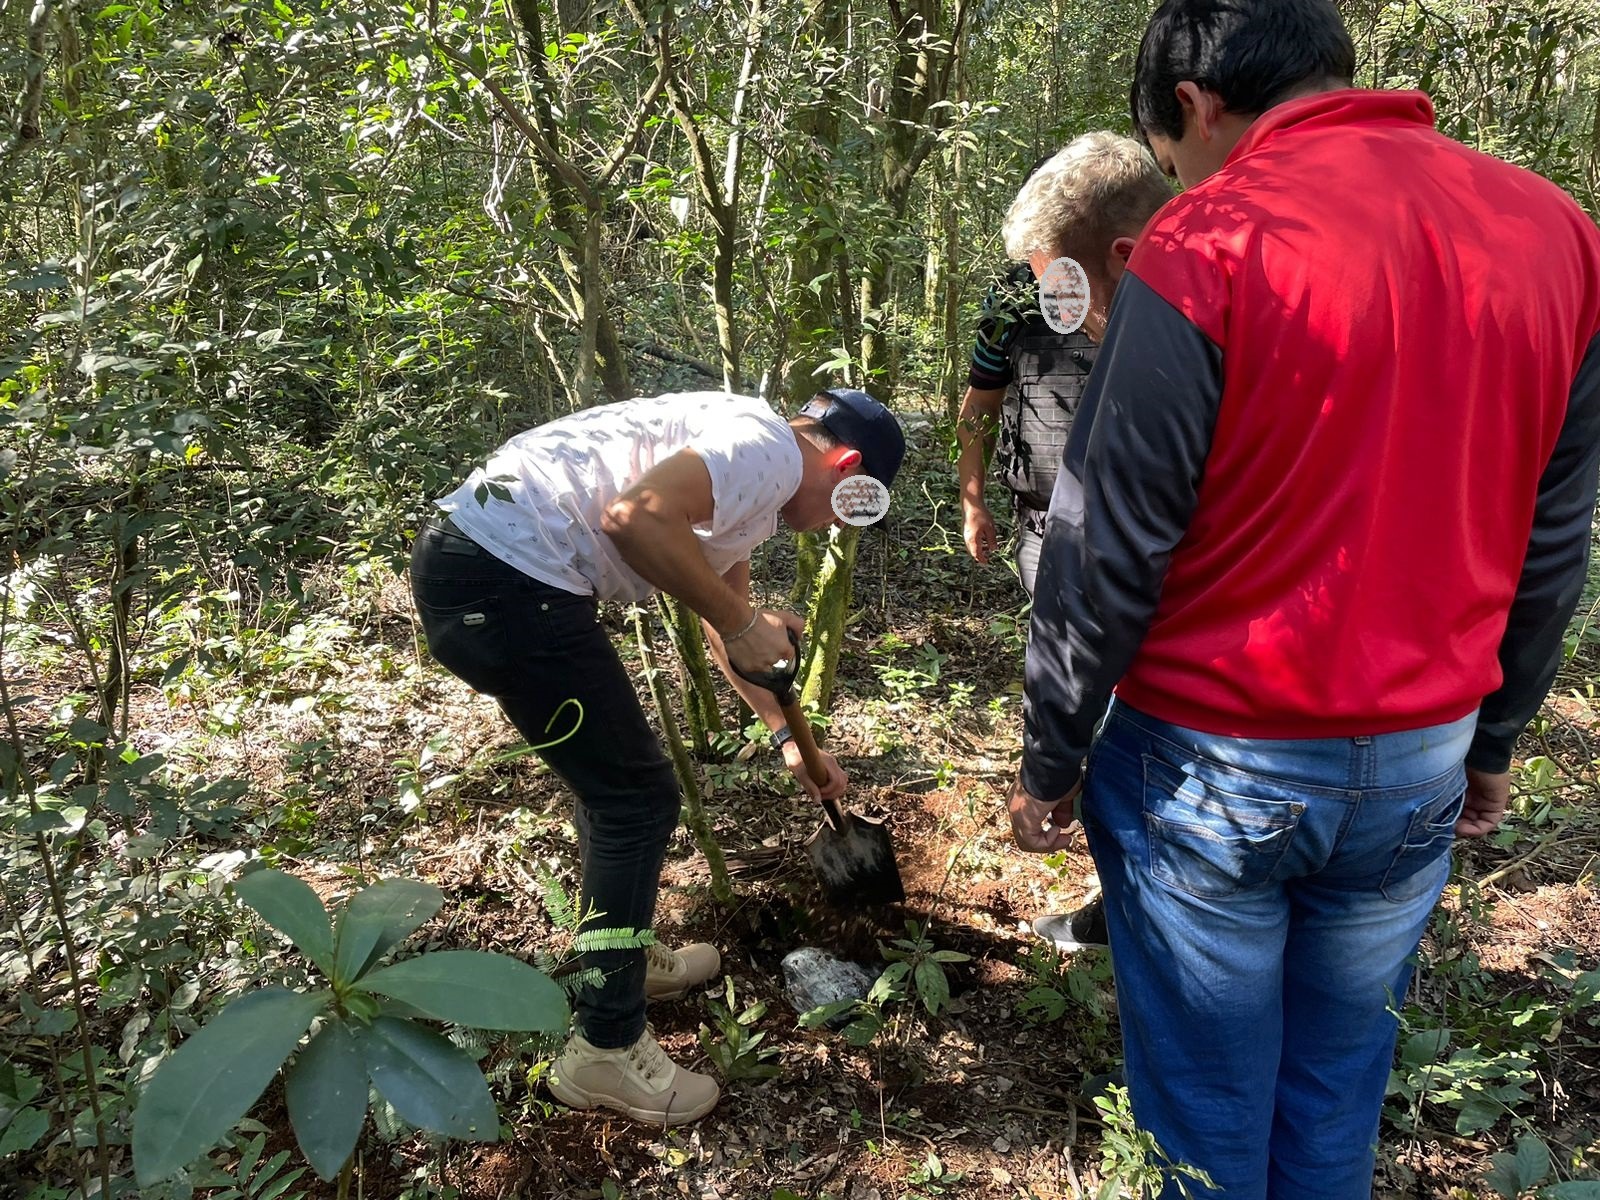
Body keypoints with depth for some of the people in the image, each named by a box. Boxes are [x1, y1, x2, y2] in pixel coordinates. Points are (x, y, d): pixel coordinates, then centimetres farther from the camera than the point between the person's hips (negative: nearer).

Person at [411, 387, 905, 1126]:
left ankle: (624, 960, 42)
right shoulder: (772, 447, -7)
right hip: (506, 581, -11)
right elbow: (636, 515, -25)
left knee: (614, 780, 23)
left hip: (464, 556, 11)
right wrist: (743, 624, -12)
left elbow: (724, 622, 35)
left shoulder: (750, 481, 24)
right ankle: (604, 1051, 14)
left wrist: (788, 738, 39)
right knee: (638, 799, 0)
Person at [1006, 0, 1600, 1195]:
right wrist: (1495, 739, 18)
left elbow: (1107, 552, -14)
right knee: (1341, 1075, 23)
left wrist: (1051, 758, -2)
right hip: (1421, 771, 5)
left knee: (1208, 1093, 15)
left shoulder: (1207, 248, -16)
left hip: (1217, 768, -5)